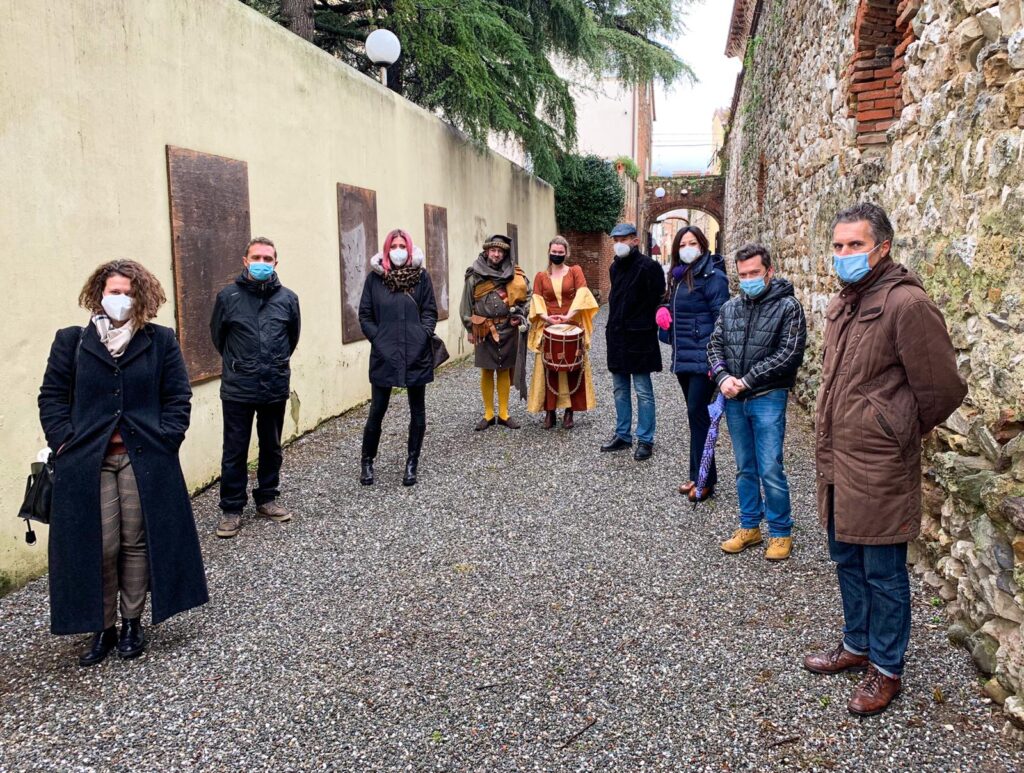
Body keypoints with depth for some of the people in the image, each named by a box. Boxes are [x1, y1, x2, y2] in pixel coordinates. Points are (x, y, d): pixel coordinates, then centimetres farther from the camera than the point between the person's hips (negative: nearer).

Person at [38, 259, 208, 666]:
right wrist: (64, 441, -3)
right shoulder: (71, 341, 5)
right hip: (88, 462, 0)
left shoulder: (161, 340, 4)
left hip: (145, 459, 0)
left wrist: (165, 438, -6)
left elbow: (178, 397, 4)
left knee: (138, 542, 7)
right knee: (98, 546, 2)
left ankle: (132, 622, 23)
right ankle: (102, 628, 18)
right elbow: (52, 398, 7)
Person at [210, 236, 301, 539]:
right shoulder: (228, 296, -5)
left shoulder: (288, 298, -1)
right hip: (238, 389, -2)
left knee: (271, 448, 15)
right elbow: (217, 335, 8)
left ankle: (266, 499, 31)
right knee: (235, 452, 4)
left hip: (276, 388, 2)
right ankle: (231, 509, 16)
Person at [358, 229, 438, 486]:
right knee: (377, 411, 4)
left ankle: (412, 463, 23)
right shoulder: (375, 277, 2)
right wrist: (377, 339, -7)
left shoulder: (421, 276, 2)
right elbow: (365, 315, 3)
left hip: (416, 354, 1)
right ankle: (367, 462, 23)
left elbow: (430, 312, 3)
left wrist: (422, 337, -9)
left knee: (417, 411, 9)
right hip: (384, 355, -1)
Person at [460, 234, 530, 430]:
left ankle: (504, 414, 18)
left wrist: (519, 315, -3)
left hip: (507, 329, 1)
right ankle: (488, 415, 16)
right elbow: (467, 303, 1)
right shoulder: (475, 276, -2)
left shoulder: (514, 275, 1)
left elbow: (526, 296, 11)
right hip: (484, 330, -1)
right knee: (486, 372, 6)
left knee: (504, 371, 9)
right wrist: (469, 329, -1)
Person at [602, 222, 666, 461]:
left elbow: (657, 301, -13)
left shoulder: (648, 267, -12)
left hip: (639, 338, -8)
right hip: (617, 336, 8)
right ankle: (622, 435, 24)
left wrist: (648, 329, -12)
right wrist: (611, 327, 17)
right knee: (620, 390, 14)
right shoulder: (615, 267, 13)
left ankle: (645, 440, 8)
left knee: (643, 392, 0)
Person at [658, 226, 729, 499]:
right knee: (696, 415, 13)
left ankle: (704, 480, 4)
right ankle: (700, 474, 23)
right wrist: (665, 317, 6)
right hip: (683, 358, 8)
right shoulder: (679, 276, 14)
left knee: (698, 414, -6)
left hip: (702, 359, -8)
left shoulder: (712, 276, -10)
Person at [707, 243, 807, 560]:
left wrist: (747, 381, -16)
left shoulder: (788, 307, -5)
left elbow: (789, 355, -13)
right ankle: (749, 527, 28)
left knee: (771, 471, -3)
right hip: (734, 400, 5)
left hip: (768, 399, -5)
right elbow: (715, 345, 8)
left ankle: (781, 533, 14)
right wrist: (723, 378, -12)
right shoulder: (730, 307, 10)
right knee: (745, 468, 15)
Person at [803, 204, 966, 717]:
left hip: (878, 467, -8)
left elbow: (944, 389, -14)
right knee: (846, 559, 21)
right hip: (836, 458, 8)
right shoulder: (842, 304, 9)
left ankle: (886, 669, 24)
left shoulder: (907, 304, -18)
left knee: (883, 572, 6)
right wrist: (830, 437, 16)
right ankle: (857, 645, 39)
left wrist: (901, 434, 0)